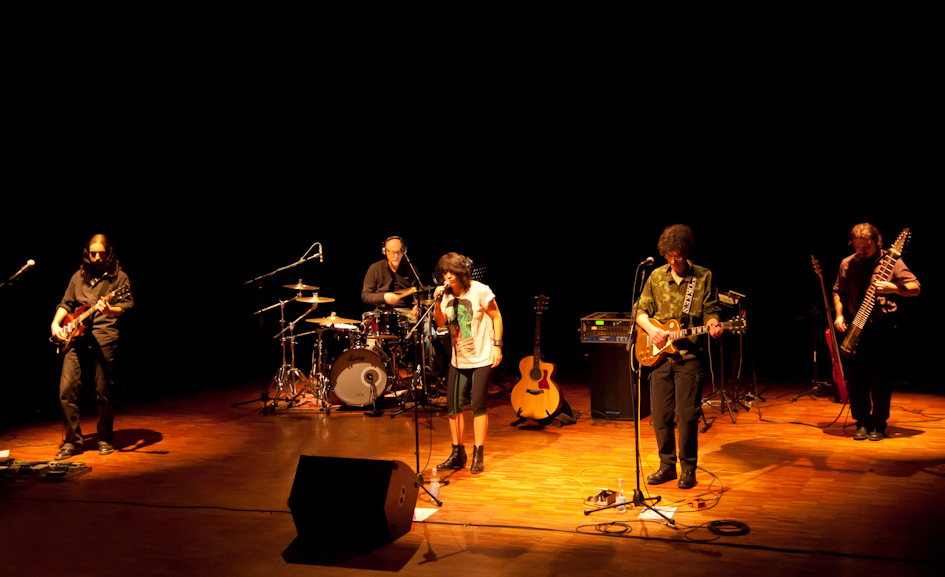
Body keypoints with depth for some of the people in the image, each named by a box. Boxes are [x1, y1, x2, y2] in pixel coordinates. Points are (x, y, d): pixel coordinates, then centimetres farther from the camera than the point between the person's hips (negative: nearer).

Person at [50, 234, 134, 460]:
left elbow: (127, 305, -4)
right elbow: (66, 303, 24)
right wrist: (56, 324, 8)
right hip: (76, 338, 4)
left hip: (104, 336, -4)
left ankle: (105, 439, 14)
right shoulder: (79, 276, 19)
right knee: (66, 388, -5)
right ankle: (72, 440, 7)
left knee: (103, 392, -3)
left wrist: (109, 310, -24)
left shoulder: (118, 276, 5)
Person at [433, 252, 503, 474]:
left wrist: (497, 344, -11)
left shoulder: (480, 291, -11)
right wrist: (438, 303, -18)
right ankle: (457, 454, 15)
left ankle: (478, 456, 5)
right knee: (453, 404, 4)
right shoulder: (446, 295, 3)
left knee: (477, 404, -5)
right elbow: (440, 323, -3)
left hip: (482, 358, -5)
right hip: (458, 360, 5)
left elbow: (496, 317, -5)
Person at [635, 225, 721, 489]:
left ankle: (688, 468, 13)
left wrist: (712, 324, -19)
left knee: (687, 415, -3)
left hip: (690, 356, -3)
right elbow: (640, 310, 12)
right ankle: (667, 465, 22)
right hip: (659, 355, 3)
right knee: (660, 415, 7)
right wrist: (651, 330, -6)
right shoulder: (656, 277, 7)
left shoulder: (704, 277, 1)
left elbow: (710, 311, 3)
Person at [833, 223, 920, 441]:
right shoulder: (847, 264, 9)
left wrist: (892, 288, -22)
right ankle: (862, 422, 16)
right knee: (855, 378, 3)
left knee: (881, 379, -2)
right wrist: (839, 315, 5)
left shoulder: (891, 262, -2)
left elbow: (915, 288, -5)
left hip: (882, 327, -3)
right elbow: (838, 292, 19)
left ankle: (879, 425, 12)